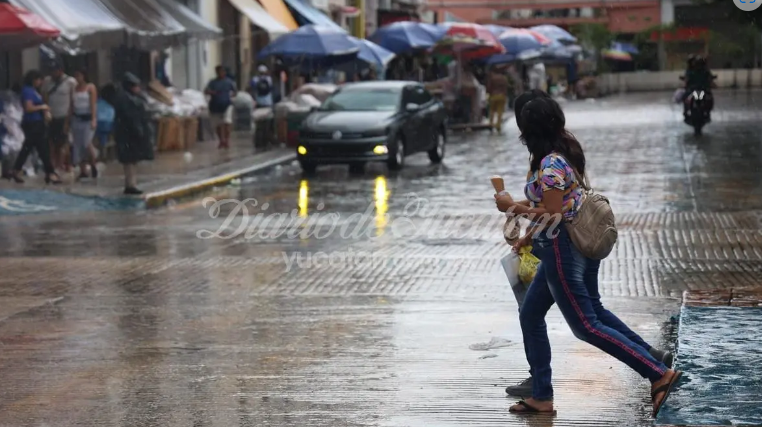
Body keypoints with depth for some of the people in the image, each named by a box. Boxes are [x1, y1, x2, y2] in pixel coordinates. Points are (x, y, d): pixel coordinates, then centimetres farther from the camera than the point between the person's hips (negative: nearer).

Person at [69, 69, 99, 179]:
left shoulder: (90, 87, -3)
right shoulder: (74, 89, 9)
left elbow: (93, 104, -9)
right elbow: (71, 105, 10)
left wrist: (94, 119, -17)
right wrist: (69, 120, 6)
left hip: (88, 118, -5)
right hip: (77, 118, 5)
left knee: (87, 143, -15)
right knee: (78, 145, 2)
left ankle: (93, 164, 8)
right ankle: (83, 171, 7)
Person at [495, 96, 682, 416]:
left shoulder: (550, 165, -22)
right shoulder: (564, 155, 9)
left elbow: (553, 215, -22)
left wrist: (512, 207, -13)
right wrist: (530, 237, 21)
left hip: (562, 251, -11)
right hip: (577, 246, 11)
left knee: (586, 326, -4)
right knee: (530, 315, 18)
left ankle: (659, 374, -4)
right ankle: (541, 396, 22)